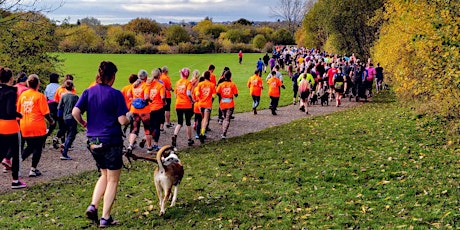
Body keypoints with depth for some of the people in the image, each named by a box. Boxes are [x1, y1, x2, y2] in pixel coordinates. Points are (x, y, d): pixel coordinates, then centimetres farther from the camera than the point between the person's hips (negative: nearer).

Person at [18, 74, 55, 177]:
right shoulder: (40, 96, -10)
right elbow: (45, 113, -12)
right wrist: (51, 121, 6)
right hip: (37, 126, -5)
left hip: (24, 127, 5)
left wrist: (20, 124, 24)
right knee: (38, 148, 8)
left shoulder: (22, 95, 5)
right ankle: (33, 169, 9)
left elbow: (18, 111, 11)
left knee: (30, 147, 20)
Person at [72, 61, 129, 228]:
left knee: (105, 175, 24)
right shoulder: (115, 94, -11)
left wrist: (84, 123, 10)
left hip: (93, 141, 5)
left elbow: (75, 112, -8)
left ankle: (93, 206, 8)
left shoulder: (88, 92, 2)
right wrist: (129, 120, 8)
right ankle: (105, 218, 9)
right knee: (113, 181, 8)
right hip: (111, 141, -5)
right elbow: (122, 120, -14)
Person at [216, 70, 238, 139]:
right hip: (230, 104, -3)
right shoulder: (233, 84, -4)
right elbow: (236, 94, -8)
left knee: (225, 118, 22)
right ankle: (224, 134, -14)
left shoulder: (221, 84, 1)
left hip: (222, 104, 3)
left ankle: (223, 133, 21)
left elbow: (217, 92, -11)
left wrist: (221, 97, 7)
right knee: (227, 119, -1)